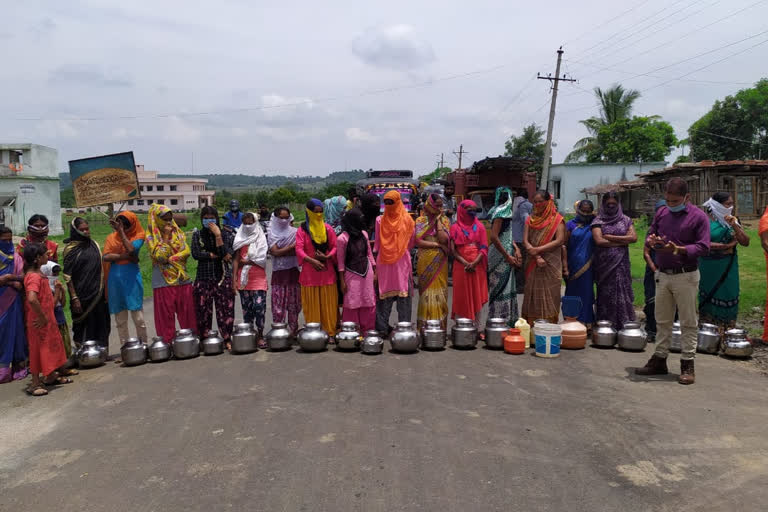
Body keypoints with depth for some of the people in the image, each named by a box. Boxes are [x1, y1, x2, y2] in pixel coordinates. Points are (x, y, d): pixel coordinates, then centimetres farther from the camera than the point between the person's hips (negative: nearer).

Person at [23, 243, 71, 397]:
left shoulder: (37, 273, 9)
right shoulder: (34, 276, -23)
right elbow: (32, 299, -37)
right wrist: (42, 317, -27)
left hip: (47, 318, 10)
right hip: (39, 320, -10)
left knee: (51, 346, 20)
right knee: (38, 349, 1)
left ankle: (50, 376, 34)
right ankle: (35, 383, 12)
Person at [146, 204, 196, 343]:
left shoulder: (178, 232, 11)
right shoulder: (151, 236, 0)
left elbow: (187, 251, -2)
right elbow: (159, 256, -13)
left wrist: (170, 259, -11)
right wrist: (166, 238, -12)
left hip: (182, 278, 3)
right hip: (163, 281, -3)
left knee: (187, 311, 5)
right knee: (166, 315, 0)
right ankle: (167, 342, 8)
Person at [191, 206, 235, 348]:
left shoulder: (226, 234, 3)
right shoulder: (197, 235, 7)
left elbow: (227, 254, -12)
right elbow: (196, 254, -7)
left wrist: (218, 235, -15)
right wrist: (218, 255, -9)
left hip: (223, 278, -1)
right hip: (203, 279, 1)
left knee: (226, 310, -1)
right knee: (203, 311, 2)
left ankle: (227, 339, 10)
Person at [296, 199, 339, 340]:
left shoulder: (328, 229, 9)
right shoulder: (303, 230, 3)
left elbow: (335, 246, 6)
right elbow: (299, 249, -6)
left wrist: (327, 256, -13)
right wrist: (312, 260, -20)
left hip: (327, 271, 2)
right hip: (309, 272, -1)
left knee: (329, 304, 3)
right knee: (312, 305, 1)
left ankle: (331, 333, 10)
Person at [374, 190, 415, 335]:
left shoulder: (406, 219, 2)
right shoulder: (380, 220, 7)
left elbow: (411, 241, 6)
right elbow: (377, 243, 12)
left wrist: (401, 251, 4)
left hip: (402, 262, -1)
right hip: (384, 262, 1)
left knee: (403, 295, -1)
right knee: (384, 295, 2)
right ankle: (382, 328, 7)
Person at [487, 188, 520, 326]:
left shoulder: (505, 212, 13)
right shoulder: (500, 213, -15)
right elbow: (494, 237, -22)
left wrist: (516, 248, 3)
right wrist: (507, 256, -18)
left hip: (505, 255, 9)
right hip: (500, 257, -9)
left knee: (507, 287, 14)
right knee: (501, 288, -3)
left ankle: (508, 320, 22)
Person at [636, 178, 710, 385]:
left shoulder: (698, 216, -7)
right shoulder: (661, 213, 7)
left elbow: (703, 247, -12)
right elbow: (649, 235, 13)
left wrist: (680, 249, -26)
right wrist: (651, 241, -11)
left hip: (685, 276, -5)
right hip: (662, 275, 5)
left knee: (688, 322, 2)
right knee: (662, 321, 12)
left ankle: (687, 364, 9)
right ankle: (659, 360, 21)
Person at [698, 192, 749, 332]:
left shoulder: (733, 220, 7)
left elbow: (745, 242, 0)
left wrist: (734, 226, -13)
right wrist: (728, 245, -10)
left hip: (728, 268, 4)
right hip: (709, 267, -4)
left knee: (727, 297, 4)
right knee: (709, 299, 3)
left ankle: (726, 333, 12)